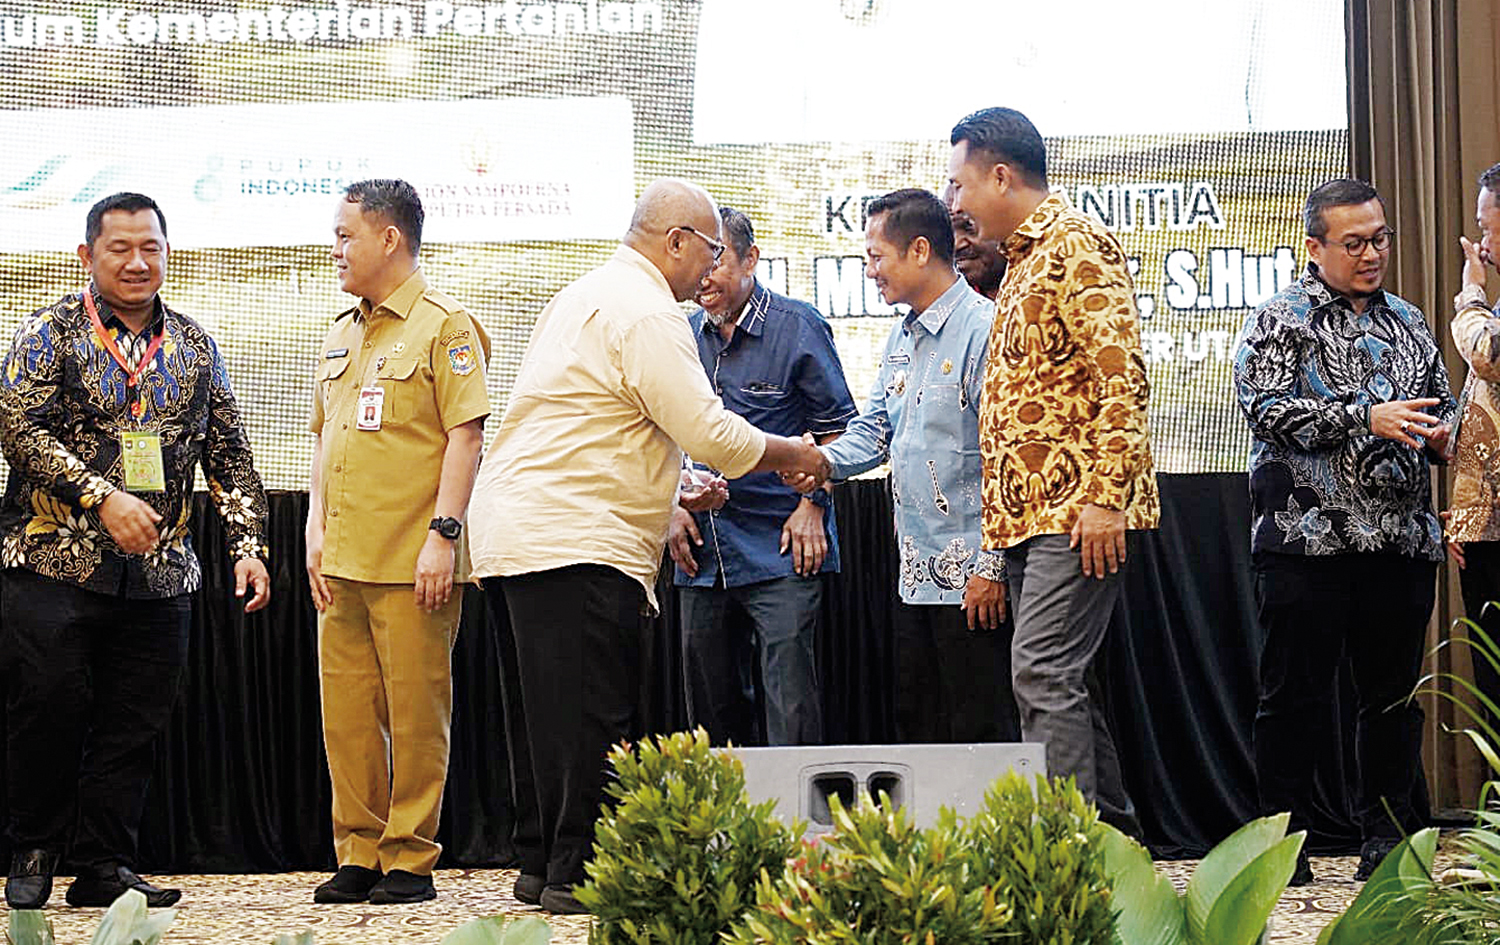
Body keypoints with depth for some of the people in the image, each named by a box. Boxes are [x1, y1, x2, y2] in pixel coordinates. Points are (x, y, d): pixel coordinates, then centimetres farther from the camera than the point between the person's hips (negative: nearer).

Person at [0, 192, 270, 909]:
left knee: (133, 723, 3)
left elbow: (229, 453, 16)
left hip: (160, 574, 4)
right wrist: (102, 499, -20)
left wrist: (247, 544, 5)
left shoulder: (193, 346, 13)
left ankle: (105, 869, 11)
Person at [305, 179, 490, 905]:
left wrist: (443, 534, -16)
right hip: (343, 562, 7)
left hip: (413, 564, -7)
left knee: (415, 714, -3)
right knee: (346, 713, 7)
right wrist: (317, 530, 12)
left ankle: (410, 859, 4)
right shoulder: (341, 335, 18)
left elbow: (465, 436, -10)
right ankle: (359, 854, 14)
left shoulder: (444, 326, -5)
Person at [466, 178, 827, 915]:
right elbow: (708, 431, -14)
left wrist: (670, 496, 27)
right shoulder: (645, 314, -11)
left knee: (547, 709, 13)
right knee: (590, 710, -9)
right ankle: (577, 871, -9)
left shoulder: (587, 297, 23)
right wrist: (792, 456, 3)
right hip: (574, 545, -11)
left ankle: (542, 864, 17)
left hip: (513, 535, 11)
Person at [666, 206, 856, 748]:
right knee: (711, 704, 10)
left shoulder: (798, 327, -3)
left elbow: (836, 429, 1)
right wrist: (676, 508, 8)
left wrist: (813, 504, -9)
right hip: (703, 552, 6)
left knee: (789, 702, -11)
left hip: (781, 549, -6)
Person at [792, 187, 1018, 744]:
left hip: (971, 578, -9)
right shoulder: (902, 338, 16)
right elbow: (873, 430, 20)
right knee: (915, 731, 13)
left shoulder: (984, 330, -14)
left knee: (980, 736, -5)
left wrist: (992, 567, -19)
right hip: (916, 574, 9)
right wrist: (825, 461, -3)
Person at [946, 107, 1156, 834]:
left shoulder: (1076, 245, -9)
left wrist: (1104, 496, -23)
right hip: (1029, 515, 10)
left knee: (1043, 671, -17)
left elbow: (1122, 375, -17)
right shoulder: (1020, 262, 21)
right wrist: (1001, 525, 20)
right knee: (1057, 681, 9)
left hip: (1078, 510, -10)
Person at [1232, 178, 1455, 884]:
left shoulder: (1408, 323, 17)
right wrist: (1366, 417, -19)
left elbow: (1442, 402, 26)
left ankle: (1386, 835, 14)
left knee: (1393, 693, 5)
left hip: (1402, 537, 4)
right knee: (1294, 693, -1)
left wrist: (1441, 434, 2)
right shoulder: (1279, 321, 2)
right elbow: (1269, 408, -11)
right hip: (1307, 536, -4)